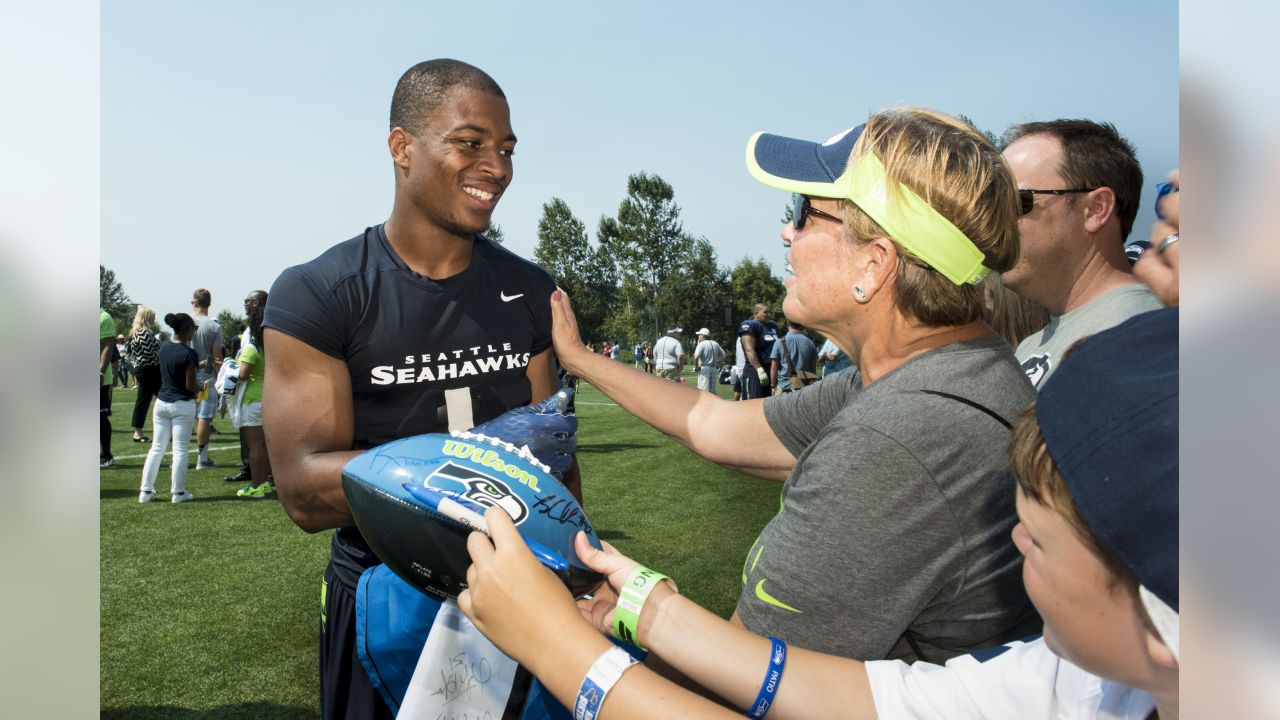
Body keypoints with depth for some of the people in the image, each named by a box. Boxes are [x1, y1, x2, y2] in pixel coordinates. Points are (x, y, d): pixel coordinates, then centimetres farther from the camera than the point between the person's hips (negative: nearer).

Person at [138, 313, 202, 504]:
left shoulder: (164, 348, 4)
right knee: (180, 450, 1)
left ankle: (146, 491, 15)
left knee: (156, 448, 12)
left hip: (162, 402, 6)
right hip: (182, 405, -6)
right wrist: (202, 387, 4)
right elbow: (191, 385, -15)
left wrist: (197, 365, 20)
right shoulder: (188, 354, -16)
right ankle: (178, 493, 7)